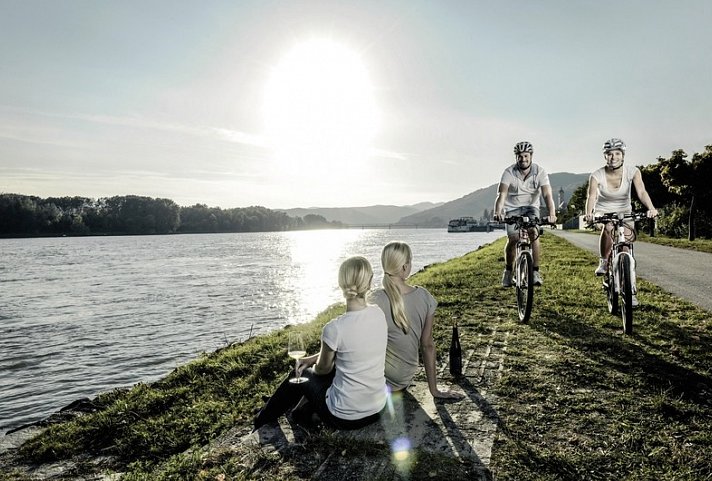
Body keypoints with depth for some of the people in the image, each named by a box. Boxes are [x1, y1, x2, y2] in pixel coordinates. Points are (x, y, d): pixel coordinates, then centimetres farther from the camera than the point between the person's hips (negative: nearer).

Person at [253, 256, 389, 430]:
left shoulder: (335, 329, -24)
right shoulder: (379, 314, -5)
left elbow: (323, 368, -4)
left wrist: (312, 364, 19)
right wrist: (313, 358, 11)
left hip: (345, 417, -5)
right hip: (378, 409, 5)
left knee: (301, 375, 21)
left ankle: (263, 421, 46)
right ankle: (302, 412, 51)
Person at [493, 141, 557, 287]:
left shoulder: (540, 172, -14)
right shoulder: (509, 172, -17)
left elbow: (547, 195, -24)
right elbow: (502, 194, -28)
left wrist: (552, 214, -42)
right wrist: (498, 212, -46)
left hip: (530, 207, 1)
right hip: (512, 208, 0)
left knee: (534, 233, -23)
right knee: (513, 238, -16)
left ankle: (536, 271, -12)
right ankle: (508, 270, 6)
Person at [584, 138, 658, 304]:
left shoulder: (632, 171, -16)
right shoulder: (597, 175, -20)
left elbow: (641, 192, -29)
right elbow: (591, 196, -33)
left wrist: (651, 208, -49)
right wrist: (589, 214, -53)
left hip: (624, 212, 2)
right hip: (603, 212, -1)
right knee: (608, 228, -37)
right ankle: (603, 262, -13)